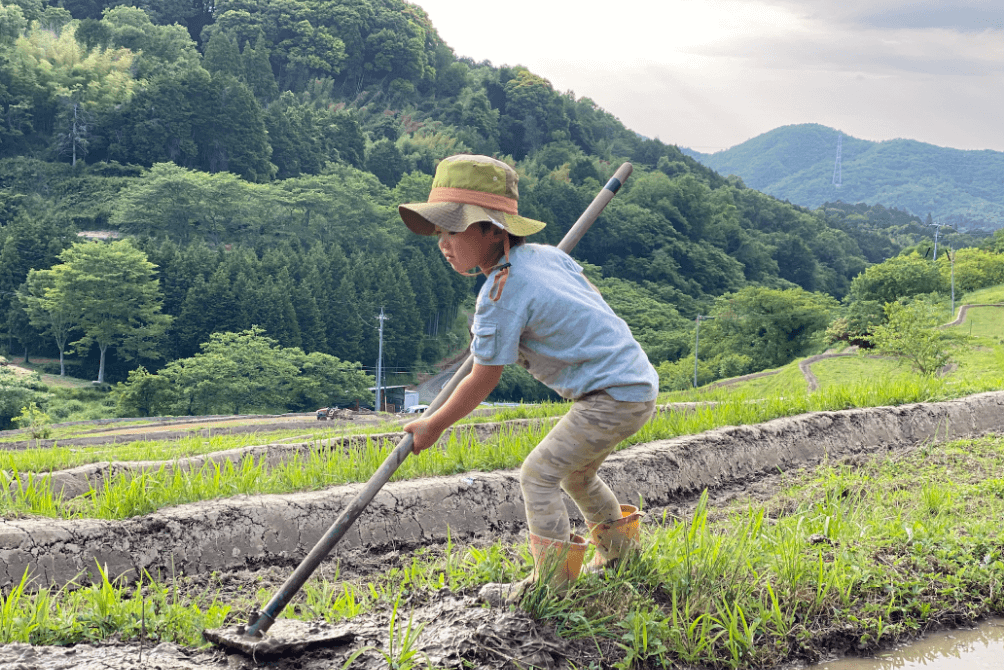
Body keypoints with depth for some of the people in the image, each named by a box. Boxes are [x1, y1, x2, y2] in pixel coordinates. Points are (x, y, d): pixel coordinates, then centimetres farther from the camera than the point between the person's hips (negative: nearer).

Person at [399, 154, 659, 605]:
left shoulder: (501, 295, -18)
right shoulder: (546, 253, 6)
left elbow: (483, 383, -11)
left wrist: (432, 427, 1)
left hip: (615, 396, -10)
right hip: (639, 381, 10)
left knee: (539, 473, -6)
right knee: (576, 472, 26)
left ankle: (549, 586, -1)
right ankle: (620, 555, 42)